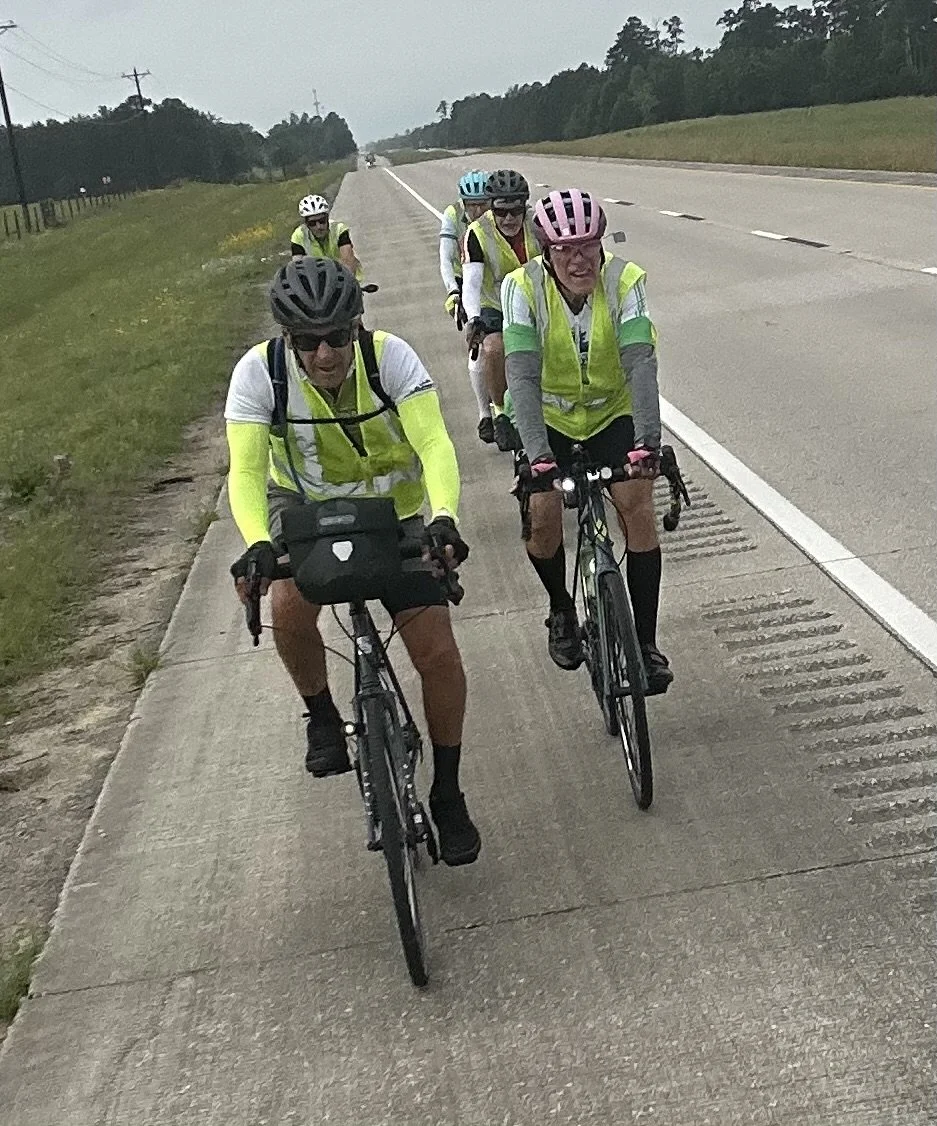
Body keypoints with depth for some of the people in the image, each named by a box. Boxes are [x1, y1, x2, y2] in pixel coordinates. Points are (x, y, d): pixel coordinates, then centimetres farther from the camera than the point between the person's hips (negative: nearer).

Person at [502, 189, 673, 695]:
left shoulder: (624, 281, -22)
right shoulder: (524, 287, -23)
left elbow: (640, 363, -31)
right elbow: (522, 375, -30)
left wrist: (647, 440, -44)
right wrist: (538, 453, -42)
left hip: (613, 412, 0)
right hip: (549, 417, 0)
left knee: (637, 507, -16)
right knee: (542, 515, -15)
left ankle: (646, 641, -3)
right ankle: (561, 610, 17)